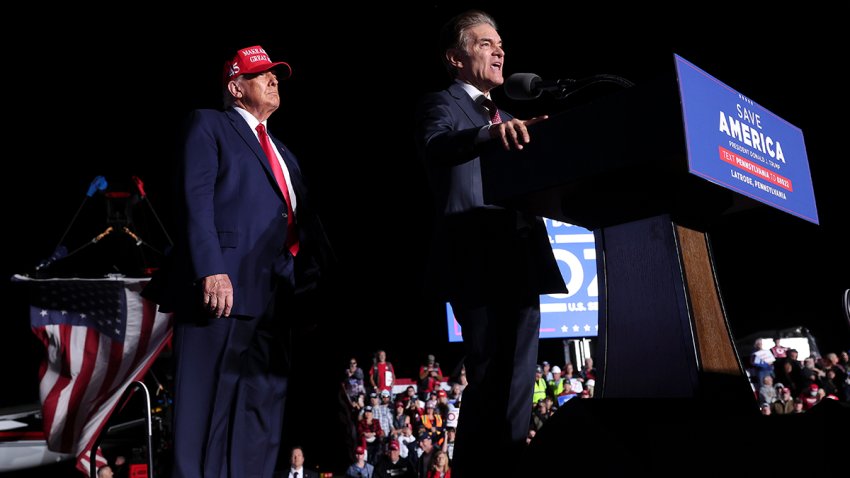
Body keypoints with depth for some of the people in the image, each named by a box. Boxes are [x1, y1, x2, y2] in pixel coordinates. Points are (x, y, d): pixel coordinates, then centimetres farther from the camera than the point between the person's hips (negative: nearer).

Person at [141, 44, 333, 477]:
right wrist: (211, 270, -20)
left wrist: (321, 275, 7)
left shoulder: (283, 153, 28)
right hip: (223, 285, -7)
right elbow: (195, 198, -8)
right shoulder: (208, 125, 7)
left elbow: (304, 219, 20)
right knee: (206, 405, -4)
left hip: (274, 295, 7)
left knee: (262, 406, 8)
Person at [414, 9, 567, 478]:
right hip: (478, 264, -7)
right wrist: (492, 132, -41)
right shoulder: (440, 104, 2)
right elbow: (437, 145, -22)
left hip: (520, 263, 8)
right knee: (490, 380, -8)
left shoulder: (507, 119, 25)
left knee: (517, 382, 9)